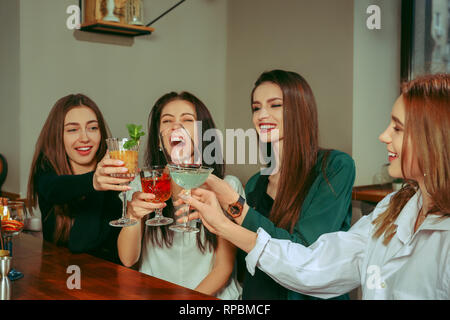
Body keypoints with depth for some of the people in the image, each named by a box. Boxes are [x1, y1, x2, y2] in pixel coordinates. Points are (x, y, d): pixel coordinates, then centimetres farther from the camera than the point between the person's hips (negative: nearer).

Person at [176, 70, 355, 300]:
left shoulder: (336, 167, -6)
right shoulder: (255, 183, 7)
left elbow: (303, 253, -15)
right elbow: (246, 264, 10)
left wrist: (232, 203, -17)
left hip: (313, 294, -3)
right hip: (256, 296, 3)